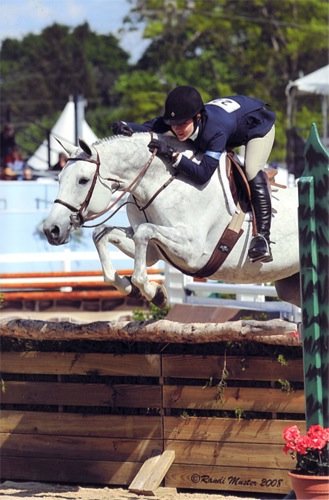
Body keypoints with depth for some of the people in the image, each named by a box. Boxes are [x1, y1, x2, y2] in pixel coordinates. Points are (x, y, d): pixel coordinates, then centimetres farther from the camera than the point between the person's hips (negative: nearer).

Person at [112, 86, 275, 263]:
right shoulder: (178, 118, -30)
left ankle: (262, 237, -30)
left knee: (252, 172, -29)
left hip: (258, 124, -7)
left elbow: (203, 174, -51)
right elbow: (146, 127, -29)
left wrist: (172, 155, -59)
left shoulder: (216, 132, -47)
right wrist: (124, 127, -50)